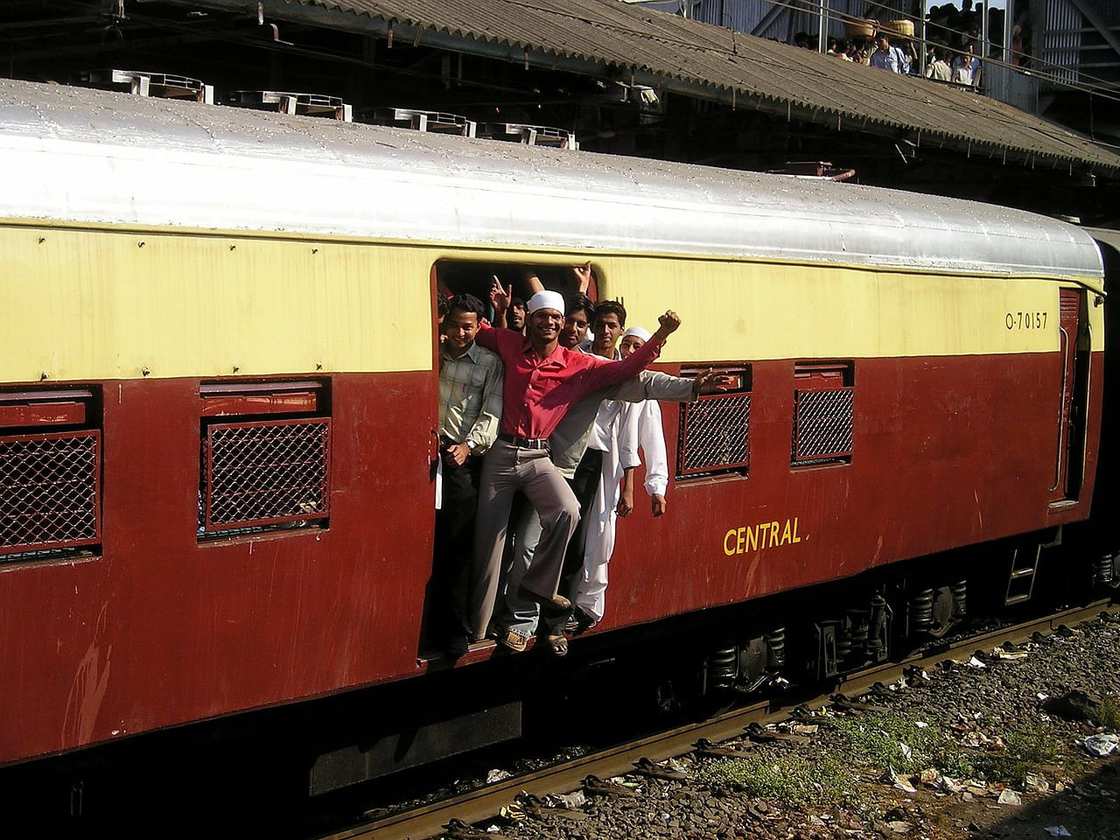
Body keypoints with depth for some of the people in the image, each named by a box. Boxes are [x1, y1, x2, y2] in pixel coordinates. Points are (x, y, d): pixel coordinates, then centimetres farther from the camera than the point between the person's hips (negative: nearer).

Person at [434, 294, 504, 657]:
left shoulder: (490, 364, 9)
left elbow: (491, 415, 0)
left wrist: (468, 445, -15)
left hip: (463, 460, -1)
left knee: (456, 547, -3)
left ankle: (454, 629, 3)